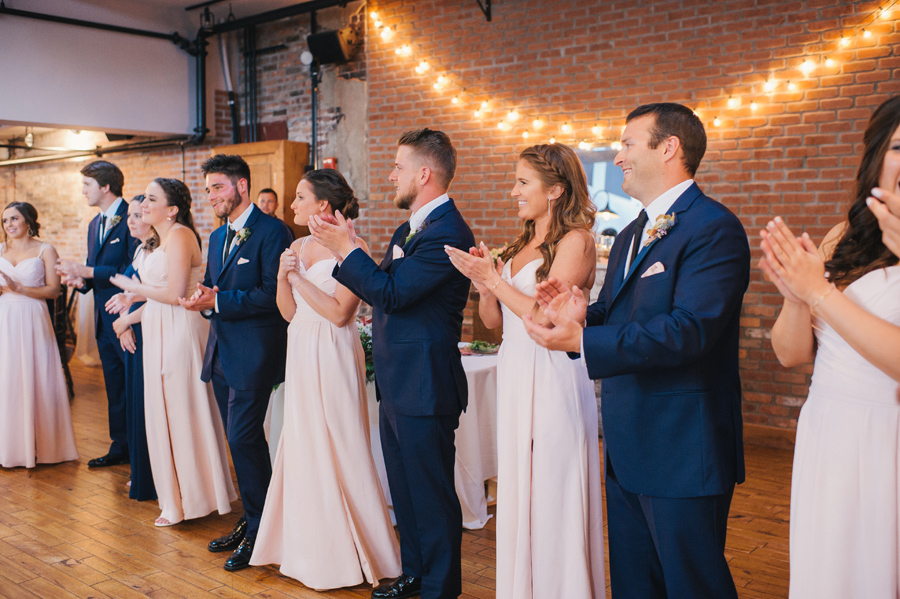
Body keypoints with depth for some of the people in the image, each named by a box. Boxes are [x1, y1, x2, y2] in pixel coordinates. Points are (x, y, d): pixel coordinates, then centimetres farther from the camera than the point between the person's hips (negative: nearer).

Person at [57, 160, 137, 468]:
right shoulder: (95, 224, 16)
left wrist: (88, 271, -20)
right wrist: (81, 280, -2)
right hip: (104, 319, 9)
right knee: (115, 388, 16)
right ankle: (120, 447, 27)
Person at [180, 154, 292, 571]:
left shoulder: (272, 231, -11)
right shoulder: (217, 236, 17)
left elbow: (273, 295, -19)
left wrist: (217, 301, -19)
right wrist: (203, 299, -4)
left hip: (254, 352, -9)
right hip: (222, 351, 9)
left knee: (244, 438, -8)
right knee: (241, 440, 15)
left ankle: (258, 531, 6)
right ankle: (251, 520, 27)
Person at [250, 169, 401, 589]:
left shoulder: (353, 248, -12)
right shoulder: (298, 247, 9)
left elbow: (339, 313, -18)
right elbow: (289, 312, 10)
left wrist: (299, 276, -15)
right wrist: (283, 277, -7)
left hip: (333, 359, -7)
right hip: (300, 356, 8)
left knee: (337, 452, 1)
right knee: (302, 448, 14)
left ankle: (345, 552, 17)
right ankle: (309, 545, 29)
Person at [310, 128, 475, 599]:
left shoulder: (447, 233, -19)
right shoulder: (408, 229, 14)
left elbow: (391, 293, -22)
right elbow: (377, 289, 14)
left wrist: (346, 248, -16)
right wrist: (345, 249, 5)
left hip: (423, 387, -10)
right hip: (398, 384, 10)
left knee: (431, 494, 3)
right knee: (405, 489, 20)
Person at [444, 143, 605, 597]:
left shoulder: (576, 241, -8)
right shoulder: (522, 244, 14)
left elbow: (545, 317, -17)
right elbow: (492, 321, 12)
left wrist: (495, 279, -15)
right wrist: (483, 281, -5)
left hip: (553, 380, -7)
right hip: (513, 377, 8)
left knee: (553, 496, 2)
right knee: (517, 490, 14)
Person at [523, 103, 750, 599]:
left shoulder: (714, 228, -15)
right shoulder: (630, 236, 16)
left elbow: (689, 329, -27)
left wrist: (583, 343, -30)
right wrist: (579, 313, -8)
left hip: (683, 453, -9)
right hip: (626, 447, 9)